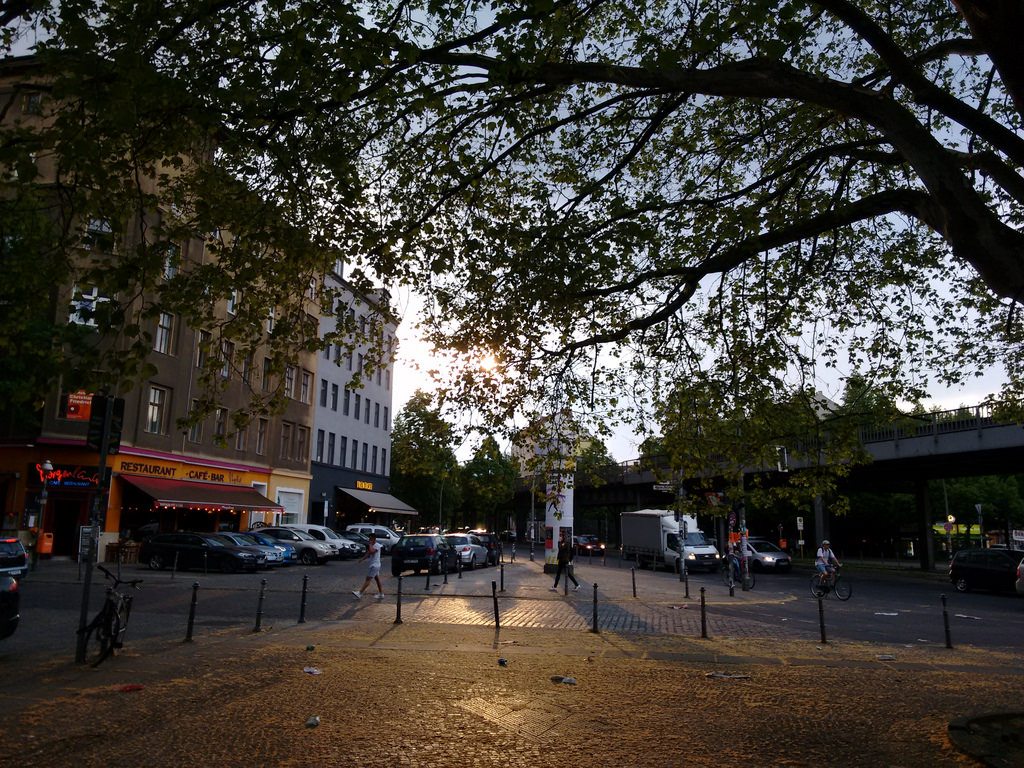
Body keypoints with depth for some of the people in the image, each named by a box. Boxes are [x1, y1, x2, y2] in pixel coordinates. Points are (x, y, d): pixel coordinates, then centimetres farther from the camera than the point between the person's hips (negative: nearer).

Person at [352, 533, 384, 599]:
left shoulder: (377, 545, -15)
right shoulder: (372, 546, 16)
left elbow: (371, 552, -31)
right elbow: (368, 554, 16)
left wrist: (370, 545, -18)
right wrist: (362, 558, 2)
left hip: (374, 565, -10)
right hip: (373, 565, 10)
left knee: (368, 579, -9)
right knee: (377, 579, 11)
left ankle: (360, 593, -10)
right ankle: (381, 594, 14)